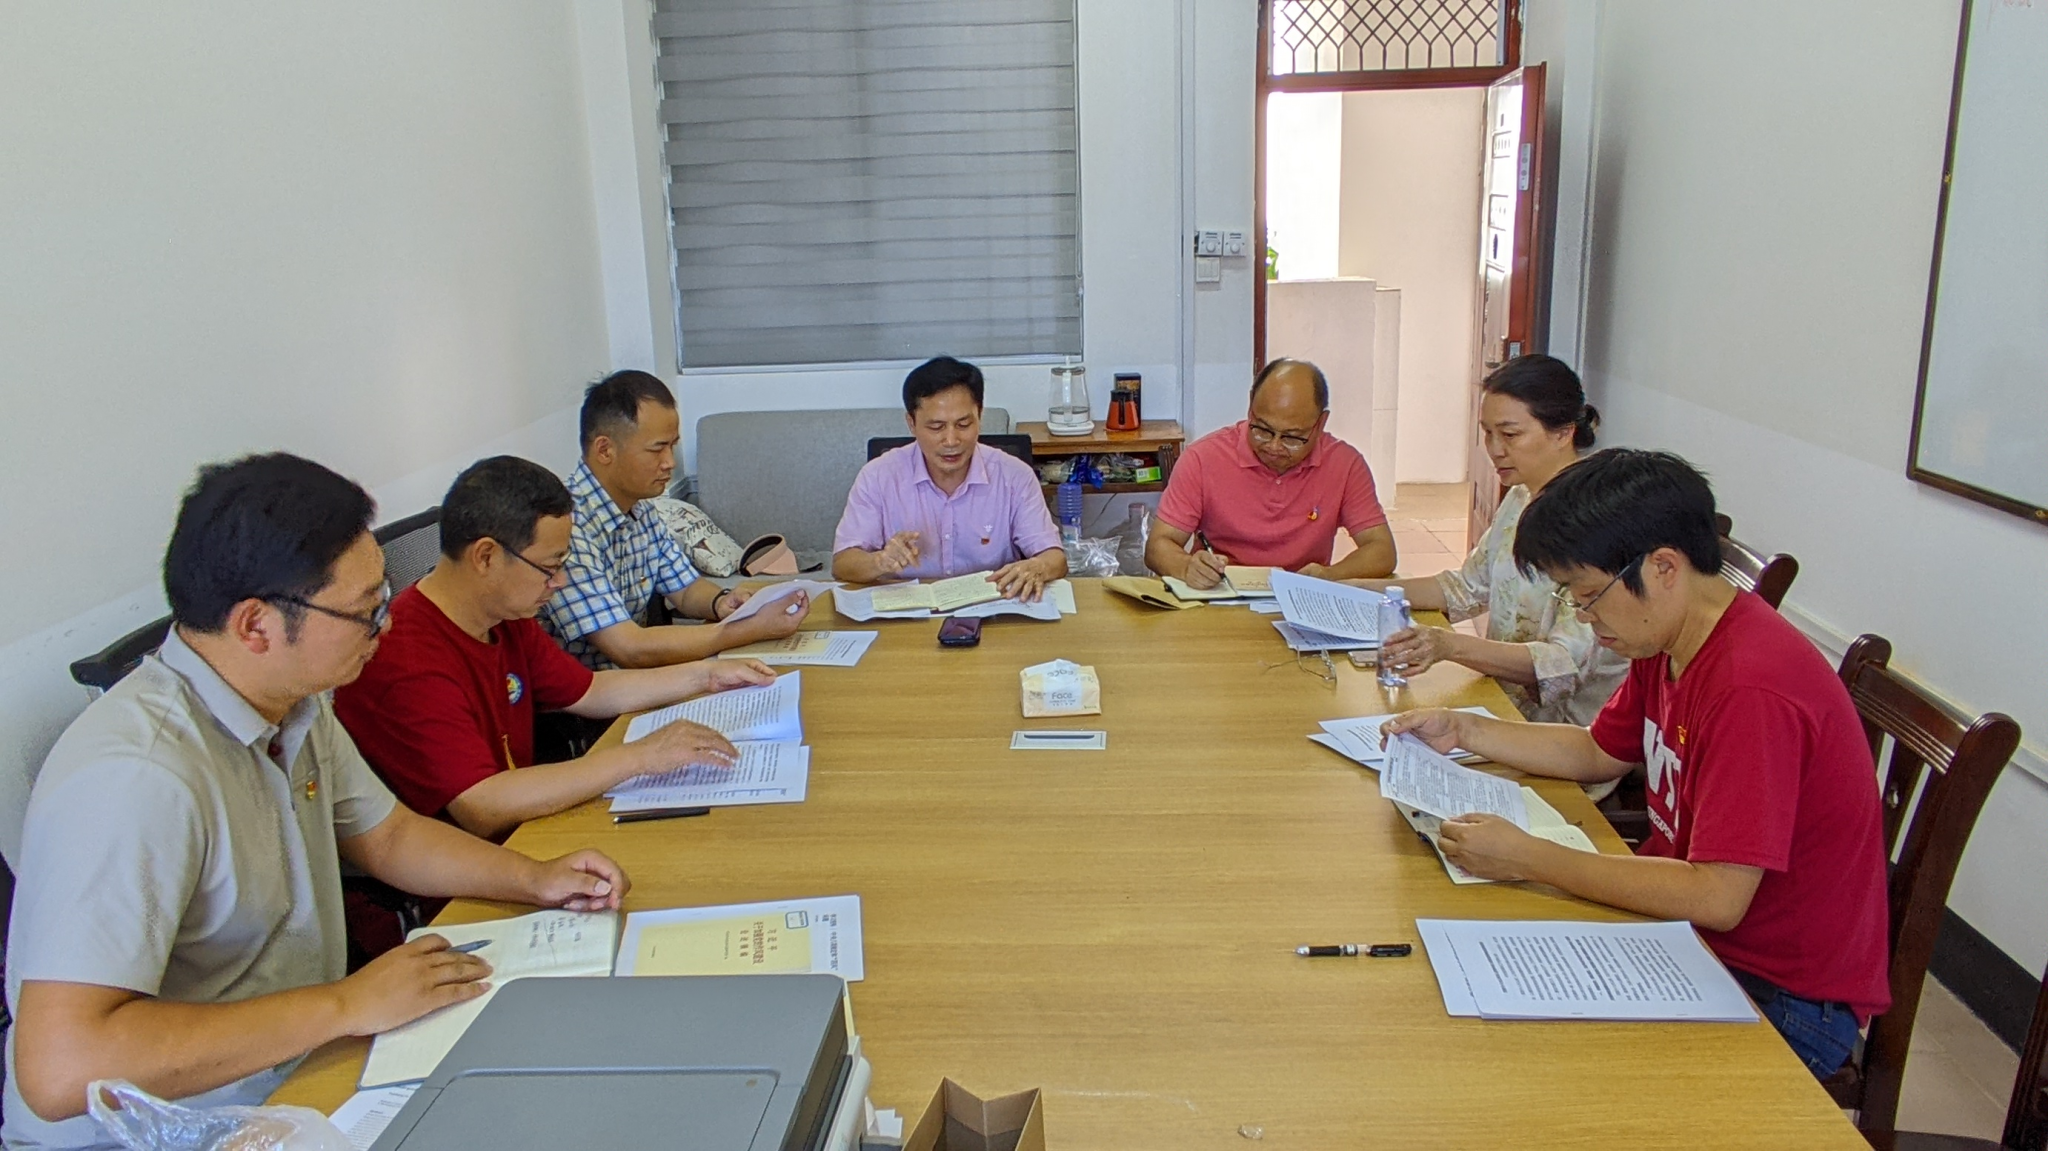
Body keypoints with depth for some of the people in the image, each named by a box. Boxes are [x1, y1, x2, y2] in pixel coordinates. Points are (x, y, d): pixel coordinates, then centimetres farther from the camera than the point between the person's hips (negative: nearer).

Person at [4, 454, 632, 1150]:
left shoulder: (293, 704, 1)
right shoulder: (135, 780, -29)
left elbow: (386, 835, 15)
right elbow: (60, 1068, -34)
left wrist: (537, 880, 0)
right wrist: (347, 1005, -28)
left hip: (296, 1076, 8)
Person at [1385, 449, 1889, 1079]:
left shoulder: (1752, 688, -29)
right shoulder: (1669, 641, 1)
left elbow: (1717, 897, -31)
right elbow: (1600, 752, 16)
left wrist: (1528, 858, -28)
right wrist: (1465, 730, 5)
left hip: (1783, 999, -8)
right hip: (1694, 931, 8)